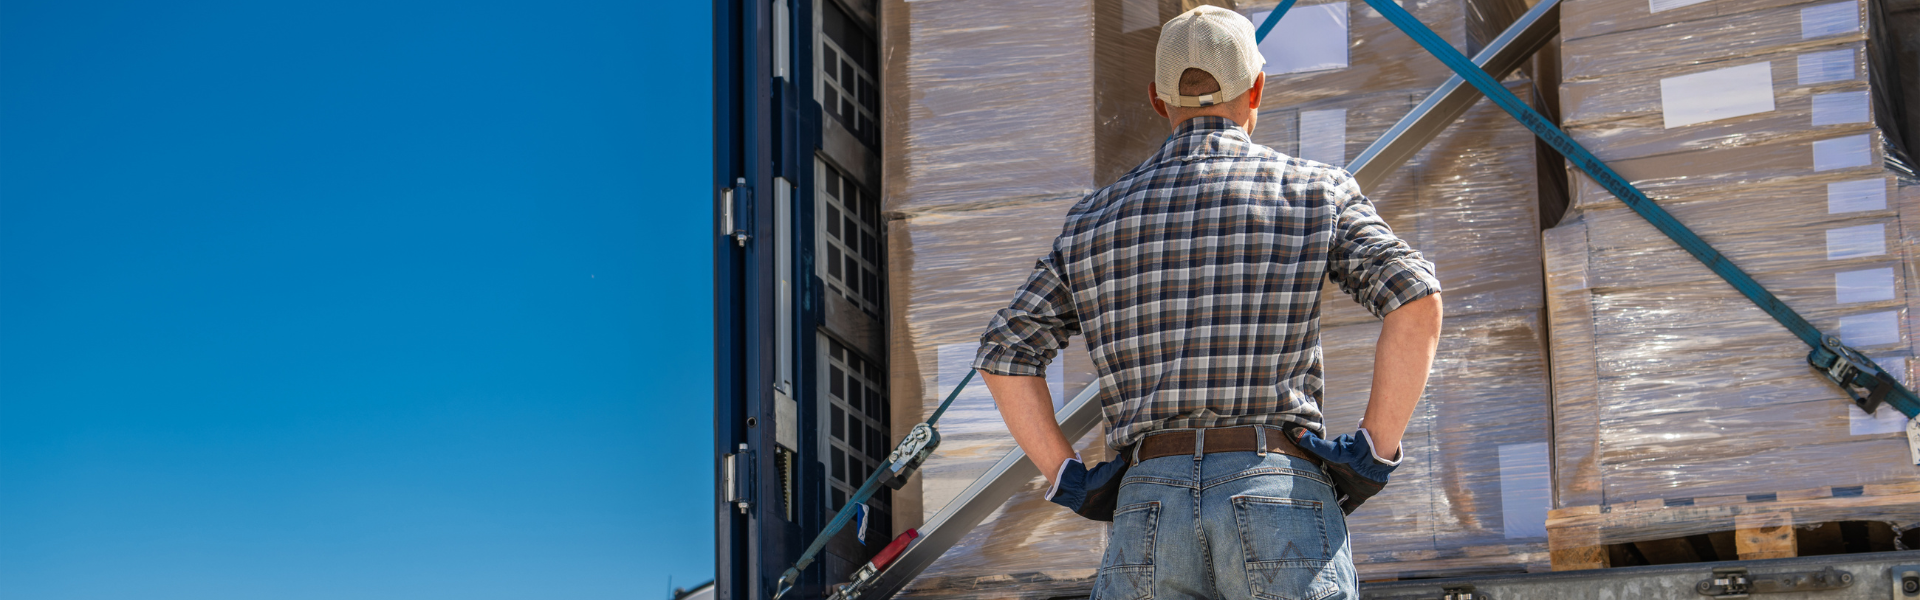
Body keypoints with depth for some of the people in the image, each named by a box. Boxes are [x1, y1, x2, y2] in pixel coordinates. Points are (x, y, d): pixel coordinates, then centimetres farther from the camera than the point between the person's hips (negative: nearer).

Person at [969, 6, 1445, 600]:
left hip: (1147, 506, 3)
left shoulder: (1095, 217, 18)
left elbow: (1004, 352, 14)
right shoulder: (1314, 190, 9)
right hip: (1281, 498, -2)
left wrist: (1069, 480, 13)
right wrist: (1375, 452, -3)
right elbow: (1416, 297, -6)